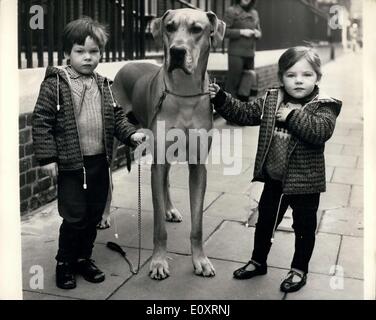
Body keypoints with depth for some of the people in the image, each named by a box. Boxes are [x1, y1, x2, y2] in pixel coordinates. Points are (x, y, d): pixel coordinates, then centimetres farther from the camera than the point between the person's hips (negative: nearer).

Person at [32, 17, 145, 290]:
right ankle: (65, 263, 21)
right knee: (74, 218, 0)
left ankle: (84, 258, 33)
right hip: (71, 164, -5)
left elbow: (117, 116, 13)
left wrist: (131, 134, -4)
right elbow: (41, 121, -9)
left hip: (100, 163, 5)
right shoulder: (55, 83, -8)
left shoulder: (103, 85, 8)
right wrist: (47, 157, -13)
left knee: (94, 216, 15)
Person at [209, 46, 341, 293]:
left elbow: (321, 131, -31)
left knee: (304, 227, 12)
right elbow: (244, 113, -1)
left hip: (305, 182, -4)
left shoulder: (324, 106, -13)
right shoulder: (271, 100, 0)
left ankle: (299, 270, 32)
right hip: (274, 179, 5)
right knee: (265, 221, 19)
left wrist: (292, 116, -32)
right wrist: (220, 98, -12)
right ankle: (258, 261, 39)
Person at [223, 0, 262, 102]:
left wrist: (258, 33, 1)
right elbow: (223, 31, -10)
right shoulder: (231, 11, -3)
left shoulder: (254, 13, 16)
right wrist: (241, 32, -16)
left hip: (250, 54, 6)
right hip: (236, 53, -6)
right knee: (233, 81, -3)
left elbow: (258, 30, 25)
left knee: (249, 77, 9)